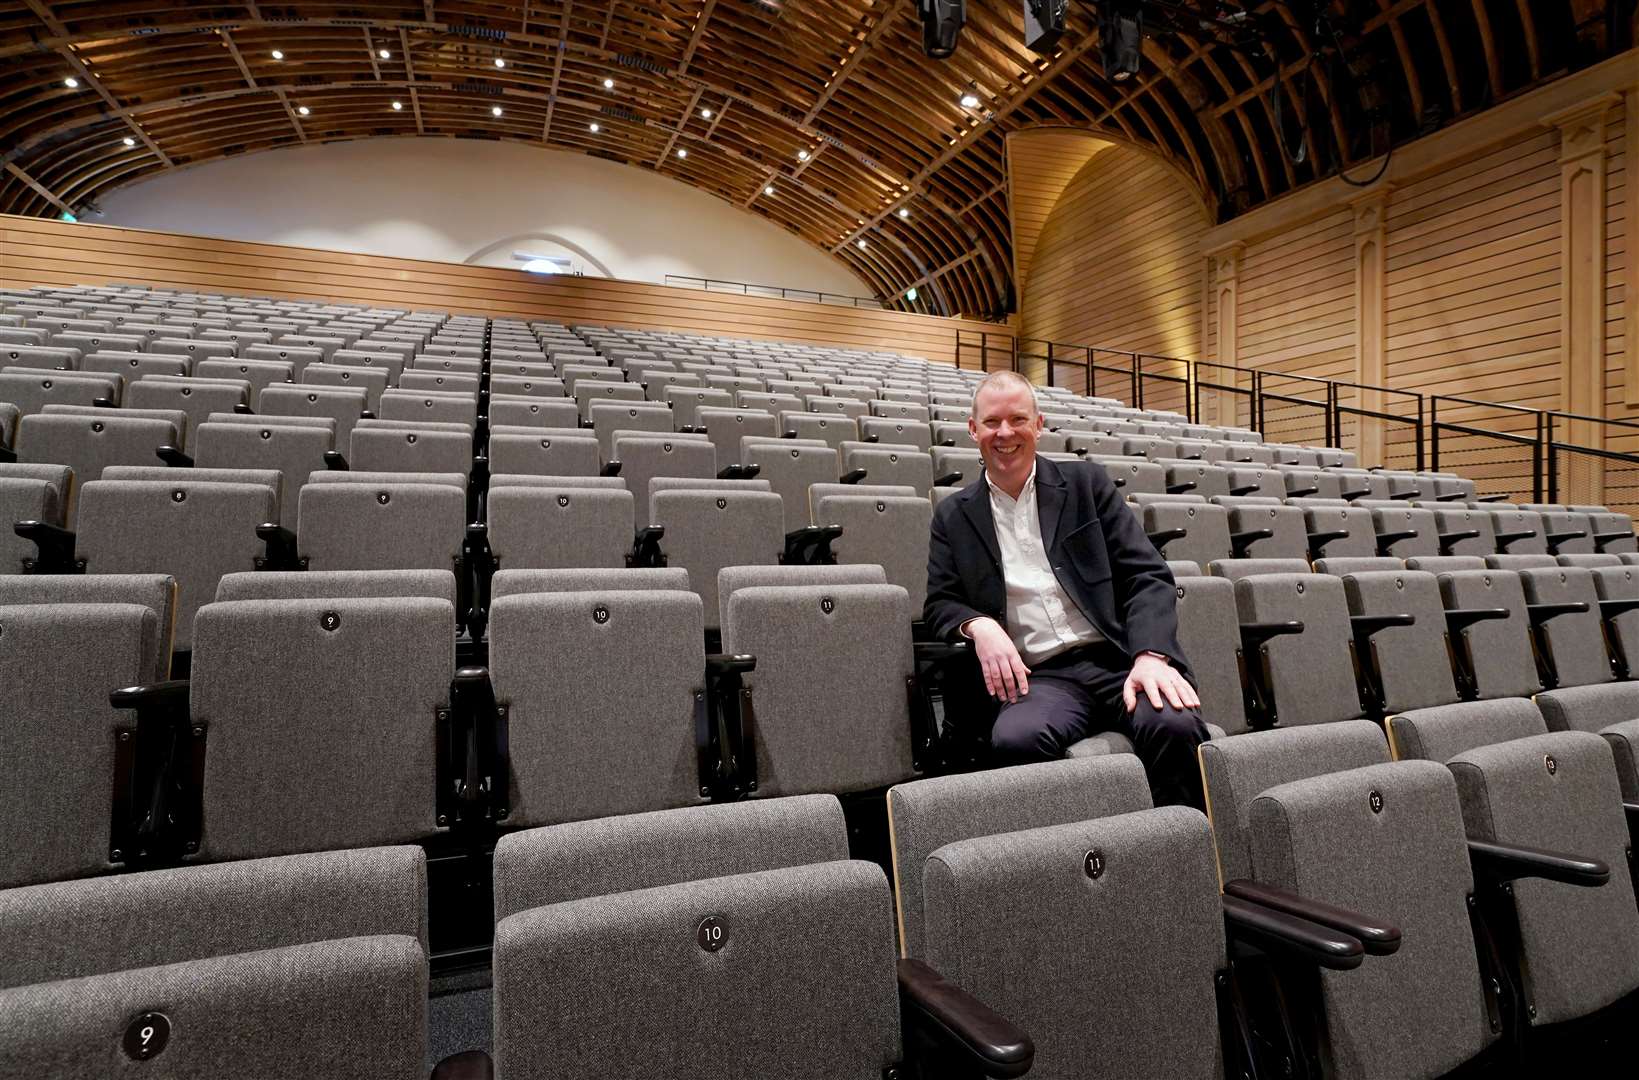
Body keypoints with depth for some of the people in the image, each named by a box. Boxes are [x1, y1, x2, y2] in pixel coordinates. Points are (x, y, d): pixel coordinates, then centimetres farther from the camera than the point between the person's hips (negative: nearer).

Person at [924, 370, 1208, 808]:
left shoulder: (1087, 483, 11)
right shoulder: (953, 517, 13)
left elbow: (1148, 575, 4)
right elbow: (940, 604, 12)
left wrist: (1152, 656, -14)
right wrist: (979, 625, -12)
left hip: (1118, 657, 1)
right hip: (1038, 676, 0)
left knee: (1174, 724, -31)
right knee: (1015, 738, -34)